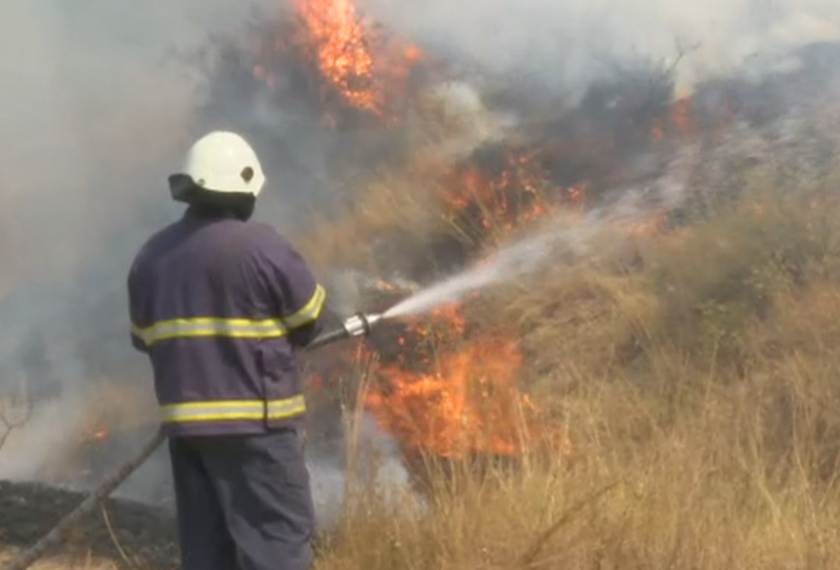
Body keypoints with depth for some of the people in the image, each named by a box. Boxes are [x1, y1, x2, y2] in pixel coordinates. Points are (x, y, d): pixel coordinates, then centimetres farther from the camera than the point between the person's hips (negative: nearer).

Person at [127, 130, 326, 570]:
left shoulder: (151, 256, 8)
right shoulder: (261, 247, -12)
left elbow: (144, 338, 14)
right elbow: (310, 319, -2)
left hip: (185, 421, 7)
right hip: (255, 422, -7)